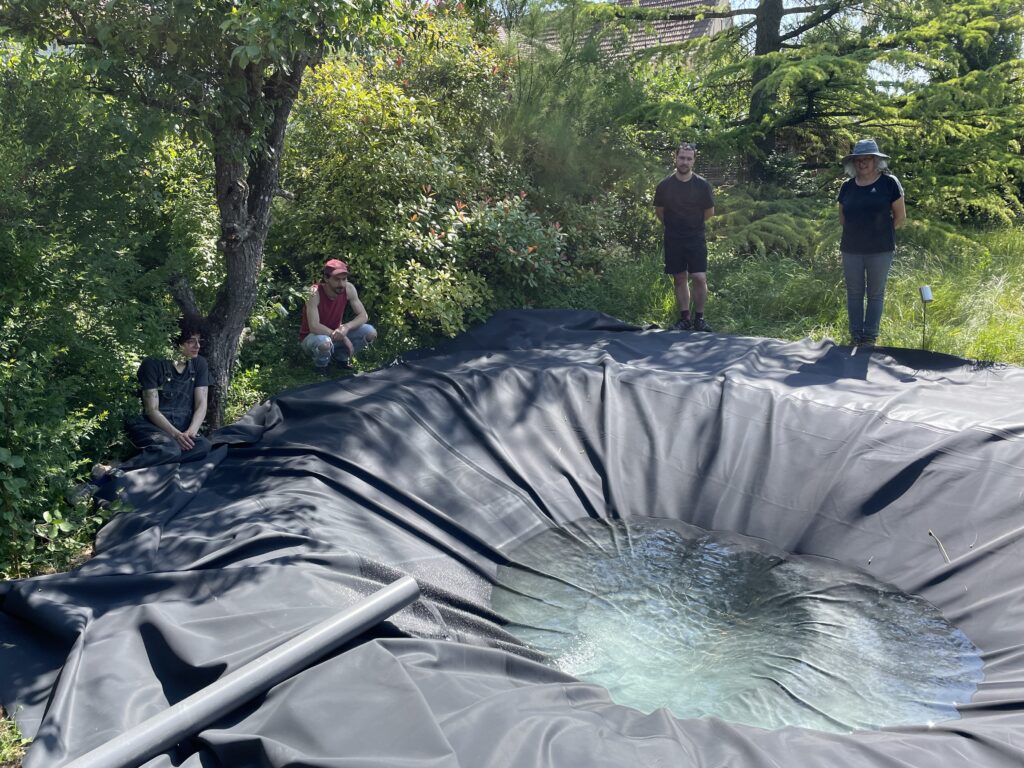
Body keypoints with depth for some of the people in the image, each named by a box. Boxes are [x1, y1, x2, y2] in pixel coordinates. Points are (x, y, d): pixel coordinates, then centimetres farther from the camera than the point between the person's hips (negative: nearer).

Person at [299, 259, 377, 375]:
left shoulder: (349, 289, -14)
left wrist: (347, 327, -31)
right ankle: (320, 365, -3)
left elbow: (363, 316, -10)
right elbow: (314, 327, -35)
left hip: (335, 334, 5)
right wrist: (343, 337, -34)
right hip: (311, 337, -5)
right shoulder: (315, 292, -29)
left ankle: (341, 356, 10)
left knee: (370, 332, -14)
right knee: (324, 343, -41)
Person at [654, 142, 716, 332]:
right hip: (673, 238, 2)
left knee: (699, 278, -10)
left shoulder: (702, 185, -6)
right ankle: (685, 319, 14)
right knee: (680, 279, 6)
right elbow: (658, 211, 13)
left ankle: (699, 318, 4)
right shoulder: (665, 186, -3)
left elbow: (709, 212, 8)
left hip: (696, 238, -1)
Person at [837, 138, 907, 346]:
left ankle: (870, 337, 13)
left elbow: (900, 216, 1)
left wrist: (882, 233, 4)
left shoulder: (889, 183, -3)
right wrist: (857, 231, 7)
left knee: (876, 294, 6)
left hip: (880, 250, -3)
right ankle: (856, 336, 17)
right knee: (854, 294, 8)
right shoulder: (847, 186, 5)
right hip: (851, 250, 3)